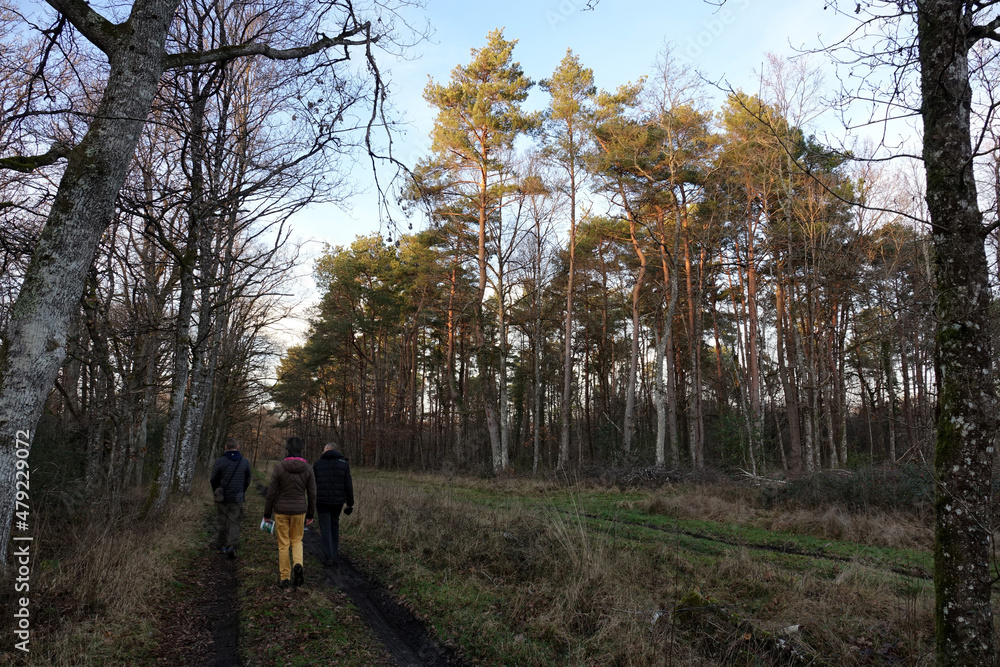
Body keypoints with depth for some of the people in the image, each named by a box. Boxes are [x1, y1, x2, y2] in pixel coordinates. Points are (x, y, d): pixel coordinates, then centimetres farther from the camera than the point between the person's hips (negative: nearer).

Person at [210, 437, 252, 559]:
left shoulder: (219, 461, -7)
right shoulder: (245, 462, 0)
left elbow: (214, 480, -2)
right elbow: (247, 481, 9)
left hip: (221, 498, 0)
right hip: (237, 498, 0)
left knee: (221, 522, 13)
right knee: (234, 522, 4)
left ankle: (220, 546, 22)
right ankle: (232, 546, -10)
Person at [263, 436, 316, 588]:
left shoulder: (279, 468, -11)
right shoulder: (308, 468, -6)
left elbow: (271, 493, -7)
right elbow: (312, 494, -1)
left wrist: (267, 514, 5)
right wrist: (310, 514, 10)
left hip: (281, 510, -1)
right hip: (299, 510, 1)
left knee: (283, 544, 11)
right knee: (297, 540, 19)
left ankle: (285, 578, 15)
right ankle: (298, 564, -7)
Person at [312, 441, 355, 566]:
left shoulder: (317, 464, -1)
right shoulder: (344, 464, -2)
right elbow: (348, 485, -6)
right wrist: (350, 503, 1)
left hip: (322, 501, -1)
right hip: (338, 501, 1)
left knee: (325, 528, 4)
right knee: (335, 524, 22)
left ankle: (328, 557, -1)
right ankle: (334, 550, 31)